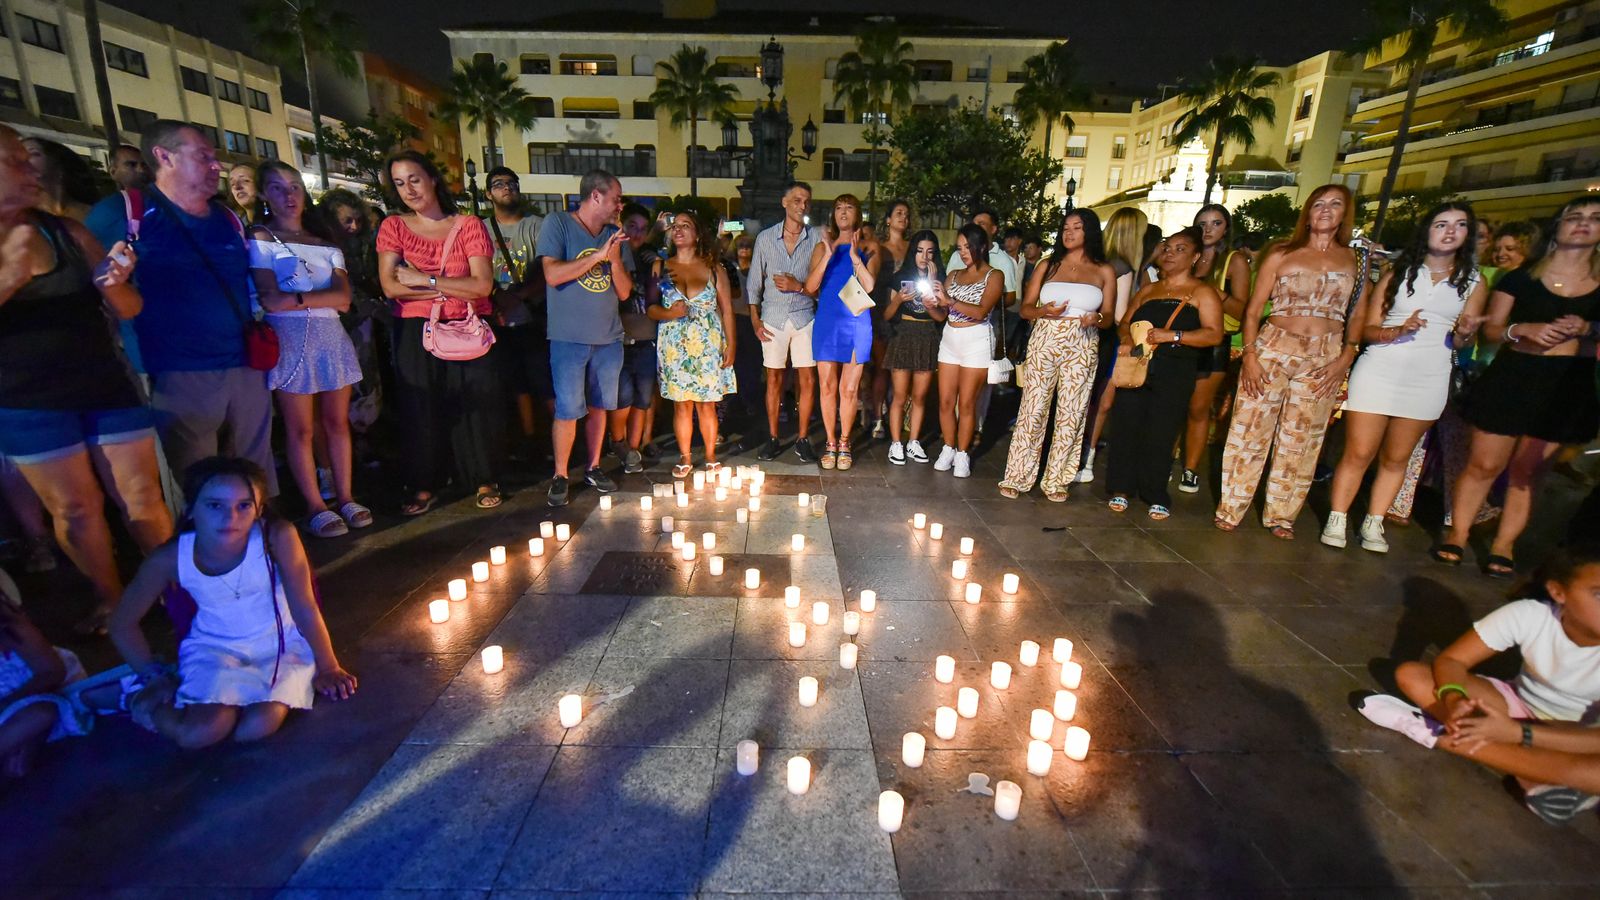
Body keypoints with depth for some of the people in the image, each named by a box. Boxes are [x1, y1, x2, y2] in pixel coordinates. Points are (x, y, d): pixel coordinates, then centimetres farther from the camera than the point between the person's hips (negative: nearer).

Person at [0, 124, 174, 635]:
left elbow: (129, 310, 3)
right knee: (75, 509, 7)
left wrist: (112, 284, -18)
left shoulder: (68, 232, 2)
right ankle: (110, 600, 22)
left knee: (142, 498, 4)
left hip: (107, 388, 1)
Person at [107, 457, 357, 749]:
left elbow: (305, 609, -18)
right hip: (213, 647, 1)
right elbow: (123, 624, 2)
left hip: (280, 644, -1)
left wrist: (327, 667, -9)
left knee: (258, 726, -22)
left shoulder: (277, 537, -27)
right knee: (199, 733, -21)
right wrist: (156, 677, -1)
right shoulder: (170, 559, -19)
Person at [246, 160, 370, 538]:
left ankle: (346, 498, 12)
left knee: (337, 422, 5)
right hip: (290, 338, -3)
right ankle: (315, 507, 6)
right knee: (300, 428, 0)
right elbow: (271, 300, -8)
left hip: (331, 337, 4)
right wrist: (321, 297, -4)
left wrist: (297, 298, -8)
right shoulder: (260, 239, 5)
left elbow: (343, 299, 1)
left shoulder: (326, 243, 16)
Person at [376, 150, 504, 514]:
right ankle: (424, 487, 17)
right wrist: (453, 288, -11)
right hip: (416, 335, 1)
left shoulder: (468, 225, 2)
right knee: (421, 411, 5)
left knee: (476, 406, 2)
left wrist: (424, 281, -11)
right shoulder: (393, 227, 7)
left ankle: (485, 481, 16)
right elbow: (391, 287, -6)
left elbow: (482, 285, -10)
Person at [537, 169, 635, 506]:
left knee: (598, 406, 12)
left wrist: (615, 259, -10)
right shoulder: (558, 224, -3)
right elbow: (552, 275, -16)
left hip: (609, 338, 5)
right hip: (569, 338, -5)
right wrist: (599, 255, -16)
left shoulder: (615, 235, 9)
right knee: (568, 410, -4)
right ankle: (560, 476, 10)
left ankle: (593, 468, 25)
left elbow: (624, 291, 7)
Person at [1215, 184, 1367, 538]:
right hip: (1273, 348, -2)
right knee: (1249, 431, -2)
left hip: (1324, 359, 2)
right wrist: (1249, 354, -9)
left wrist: (1346, 357, -4)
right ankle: (1230, 509, 9)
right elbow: (1253, 310, 1)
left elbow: (1357, 316, 10)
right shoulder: (1282, 255, 4)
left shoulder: (1354, 260, 10)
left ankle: (1281, 515, 19)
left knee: (1300, 441, 6)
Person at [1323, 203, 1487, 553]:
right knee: (1358, 454, -4)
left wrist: (1463, 334, -12)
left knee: (1396, 458, 9)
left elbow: (1461, 343, 11)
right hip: (1379, 372, -2)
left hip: (1428, 379, 3)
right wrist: (1399, 330, -19)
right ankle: (1336, 521, 4)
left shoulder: (1473, 282, 10)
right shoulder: (1397, 273, 4)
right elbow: (1367, 329, 0)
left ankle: (1373, 524, 18)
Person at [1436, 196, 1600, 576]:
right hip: (1510, 378, -2)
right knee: (1484, 465, 0)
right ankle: (1456, 534, 12)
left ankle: (1503, 546, 14)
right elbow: (1490, 329, 3)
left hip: (1567, 388, 2)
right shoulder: (1521, 277, 4)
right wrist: (1524, 329, -15)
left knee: (1525, 473, 7)